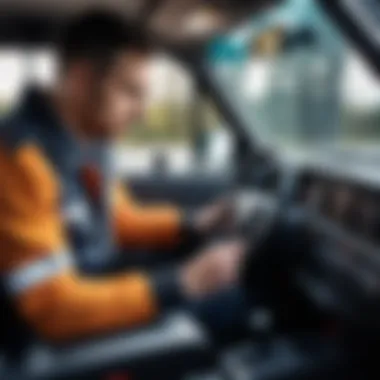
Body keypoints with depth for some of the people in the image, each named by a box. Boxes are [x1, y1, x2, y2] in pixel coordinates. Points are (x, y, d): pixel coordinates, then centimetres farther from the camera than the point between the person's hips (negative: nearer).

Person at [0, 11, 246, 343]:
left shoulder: (88, 141, 0)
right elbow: (51, 308, -28)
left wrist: (193, 223, 0)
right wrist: (183, 285, -30)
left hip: (95, 294, 8)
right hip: (49, 339, -8)